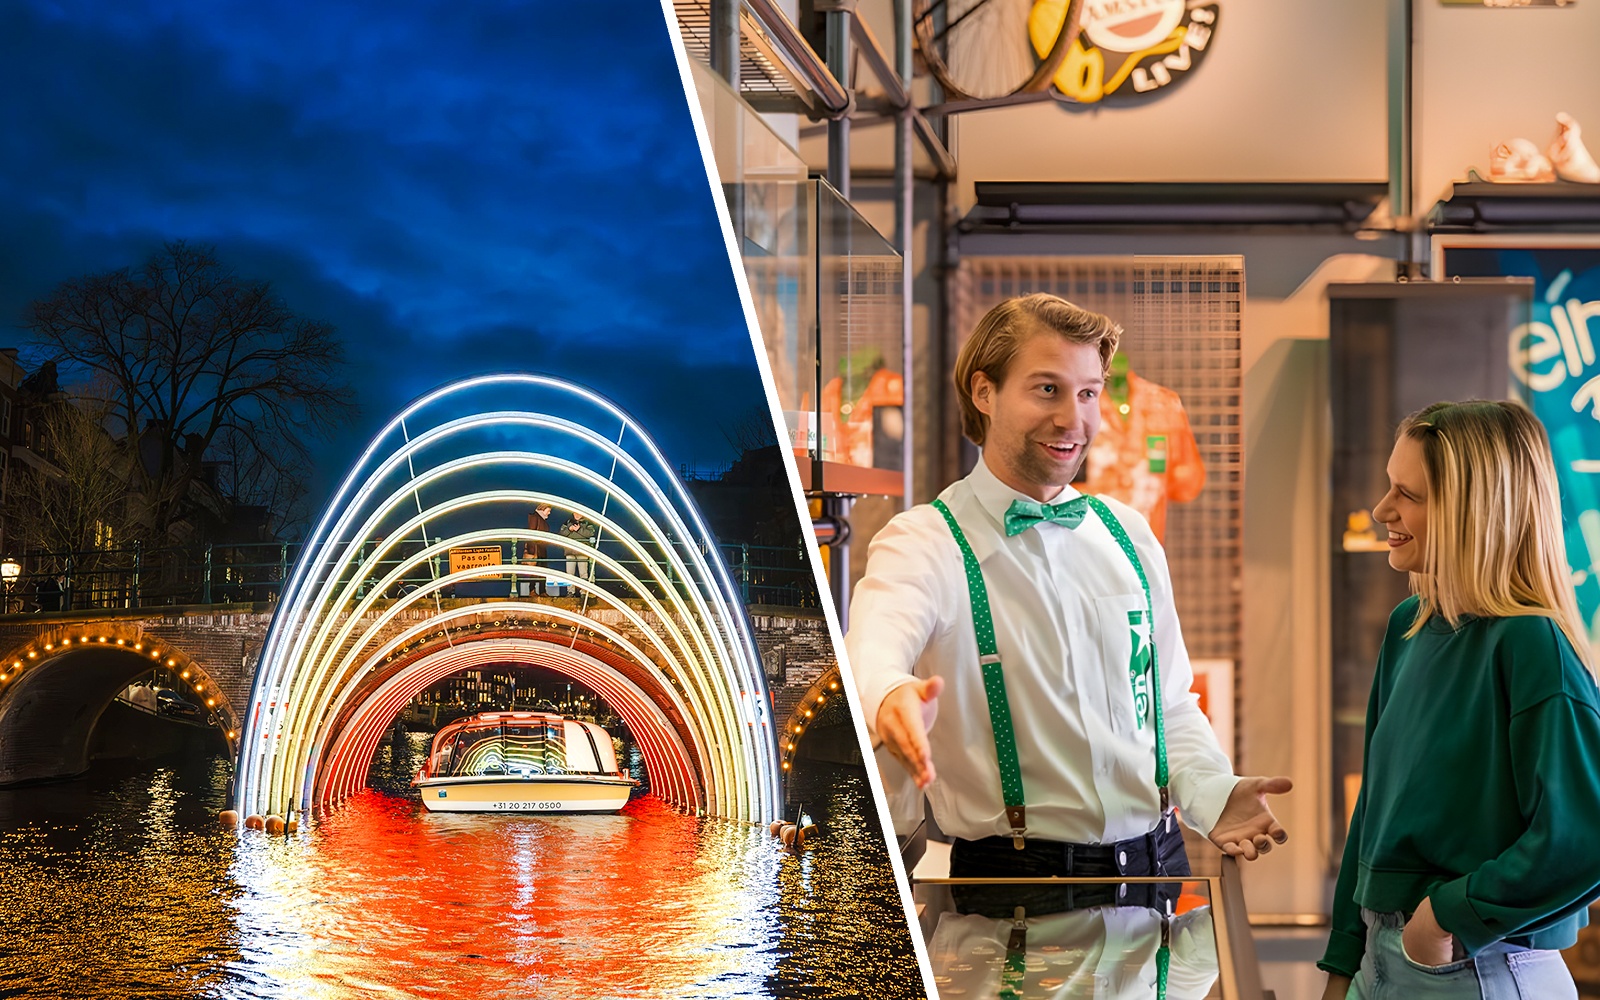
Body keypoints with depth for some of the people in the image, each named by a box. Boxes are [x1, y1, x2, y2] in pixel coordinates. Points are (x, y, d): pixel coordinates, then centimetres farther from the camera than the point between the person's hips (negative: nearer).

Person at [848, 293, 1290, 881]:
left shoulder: (1129, 535, 13)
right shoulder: (925, 543, -5)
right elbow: (874, 643, -27)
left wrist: (1211, 793, -2)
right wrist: (892, 698, -52)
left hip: (1156, 860, 4)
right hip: (1012, 872, -4)